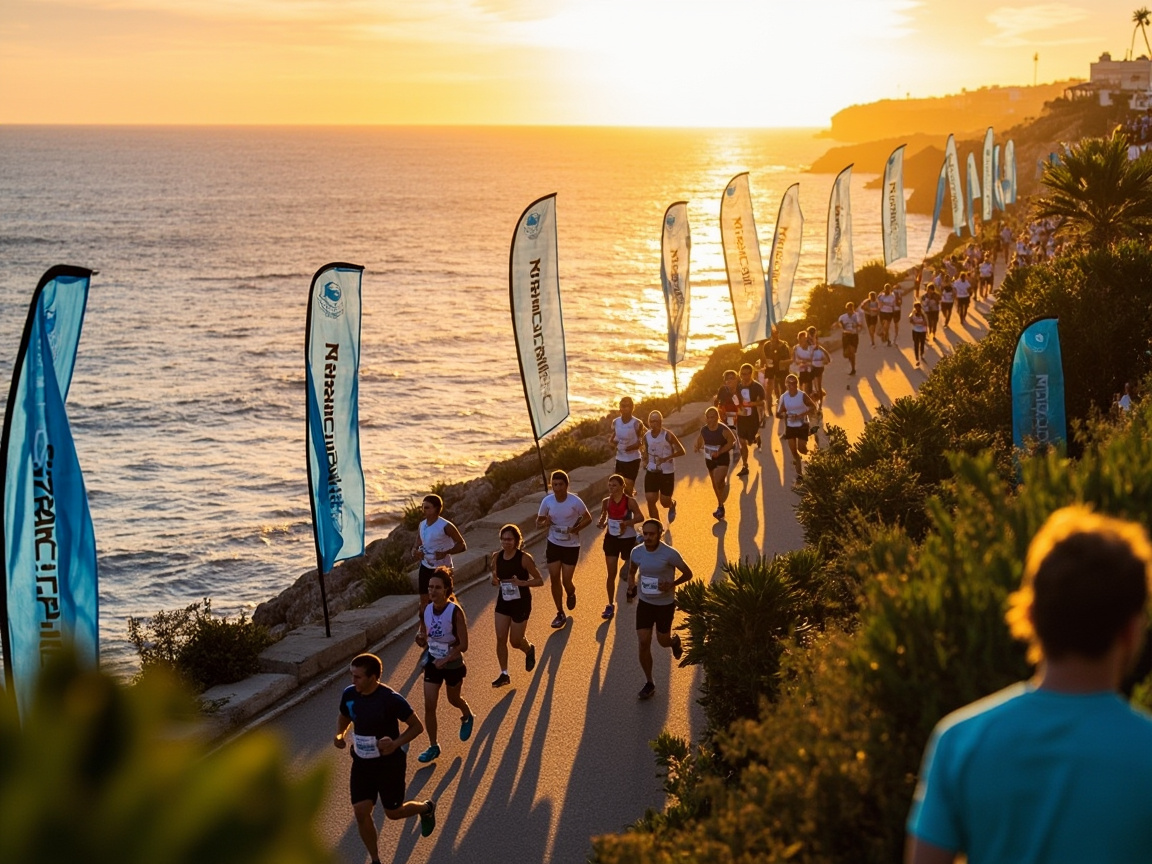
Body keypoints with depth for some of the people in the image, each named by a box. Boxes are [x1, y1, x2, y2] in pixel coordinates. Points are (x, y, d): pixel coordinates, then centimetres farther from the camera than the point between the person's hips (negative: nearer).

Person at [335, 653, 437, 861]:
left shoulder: (391, 699, -24)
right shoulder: (349, 694, -8)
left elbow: (417, 726, -13)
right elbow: (343, 717, 13)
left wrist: (396, 744, -28)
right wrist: (339, 735, -8)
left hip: (390, 763, -4)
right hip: (362, 763, 5)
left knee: (393, 812, 11)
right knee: (361, 812, -1)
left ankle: (426, 808, 44)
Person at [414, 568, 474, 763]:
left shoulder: (455, 612, -24)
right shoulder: (427, 610, -8)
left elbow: (463, 645, -22)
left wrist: (445, 659, -26)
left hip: (453, 665, -4)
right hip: (433, 663, 4)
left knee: (453, 699, 21)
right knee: (429, 706, -2)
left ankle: (468, 717, 55)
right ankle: (433, 747, 11)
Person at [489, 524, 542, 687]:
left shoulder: (524, 558, -19)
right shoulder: (497, 556, -4)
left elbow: (539, 581, -13)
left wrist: (522, 583, -29)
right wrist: (495, 581, -12)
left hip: (521, 603, -4)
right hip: (503, 601, 4)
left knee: (515, 641, 6)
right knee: (500, 638, 2)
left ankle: (529, 650, 42)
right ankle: (504, 674, 15)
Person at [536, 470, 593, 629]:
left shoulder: (575, 501, -18)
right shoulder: (547, 501, -9)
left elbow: (588, 518, -4)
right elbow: (538, 522, 3)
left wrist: (577, 528, -22)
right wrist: (544, 523, -21)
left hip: (571, 546, -3)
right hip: (553, 544, 3)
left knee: (566, 580, -1)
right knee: (554, 579, 4)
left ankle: (571, 594, 37)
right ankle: (560, 614, 18)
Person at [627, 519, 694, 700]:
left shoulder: (669, 554, -20)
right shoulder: (637, 552, -7)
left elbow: (688, 574, -9)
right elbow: (632, 569, 15)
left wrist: (671, 584, -24)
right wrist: (631, 580, -7)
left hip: (665, 604, -3)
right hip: (645, 602, 3)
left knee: (663, 641, 11)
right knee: (644, 643, -3)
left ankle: (675, 641, 50)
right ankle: (649, 683, 13)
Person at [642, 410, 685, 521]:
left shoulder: (668, 435, -15)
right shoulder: (647, 436, 0)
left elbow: (681, 451, -13)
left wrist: (666, 458, -26)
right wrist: (646, 462, -1)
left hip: (667, 472, -4)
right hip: (651, 471, 4)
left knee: (665, 502, 5)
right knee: (650, 500, -7)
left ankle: (672, 504, 44)